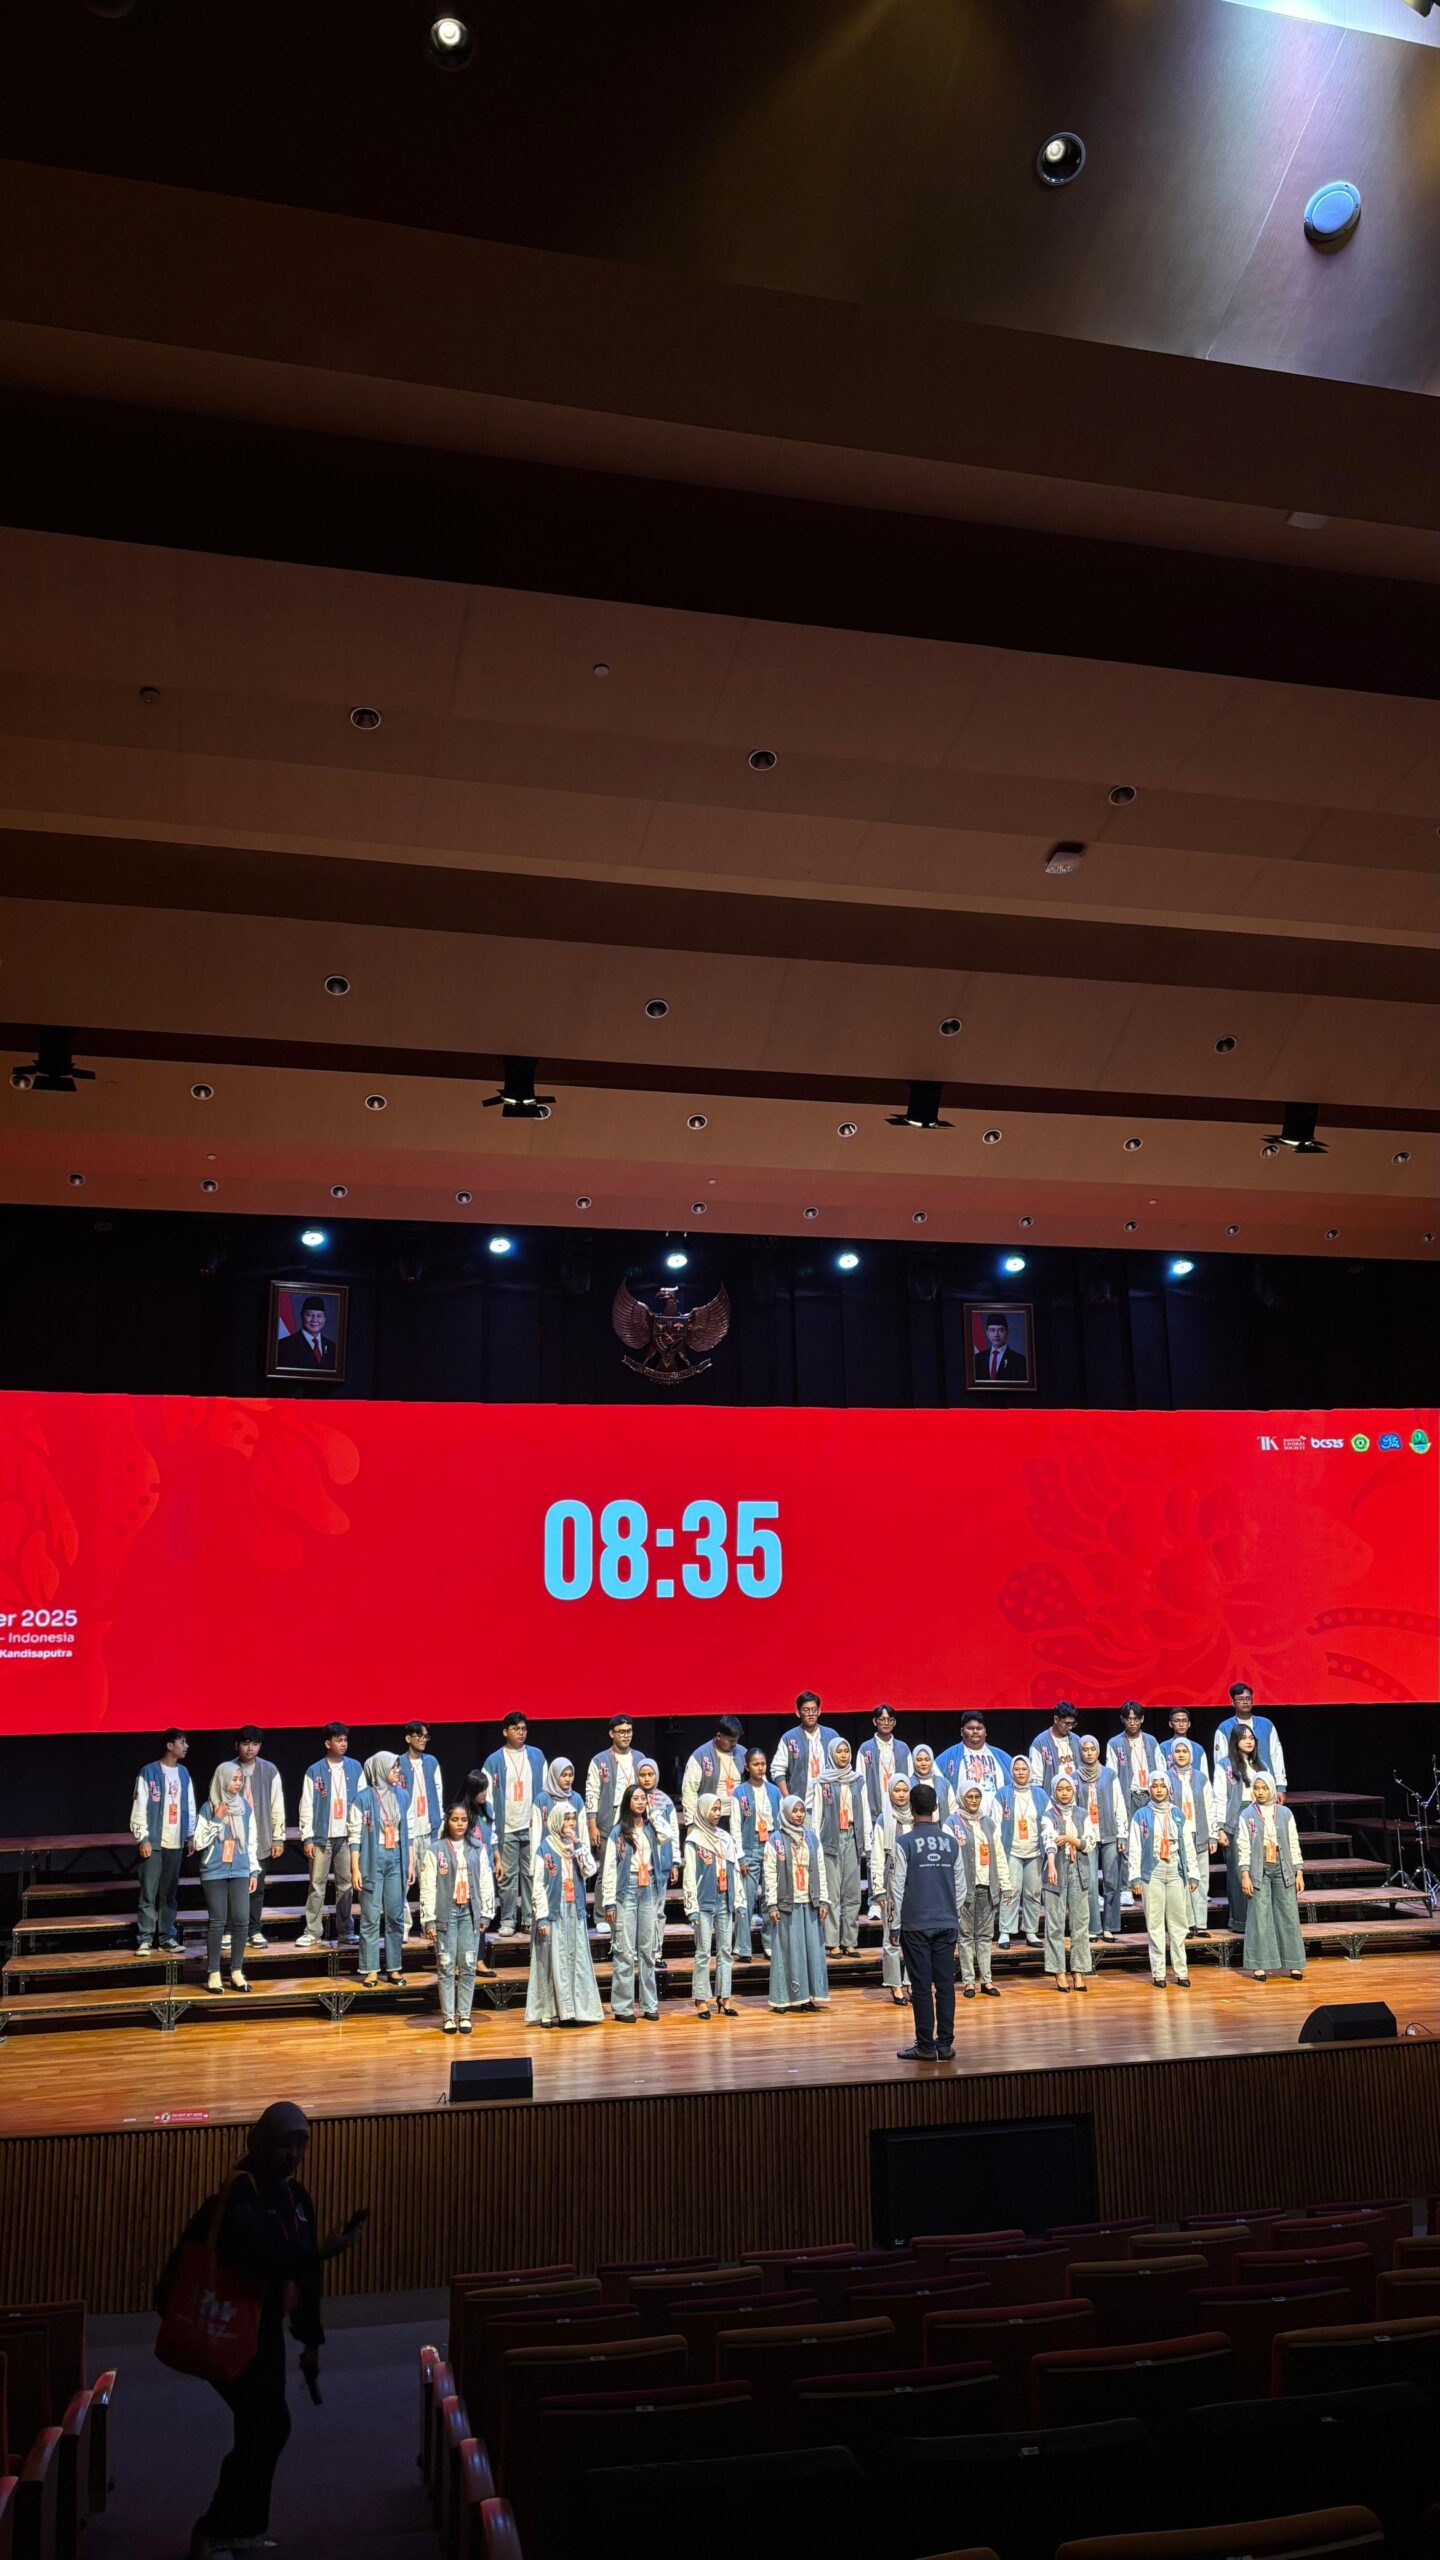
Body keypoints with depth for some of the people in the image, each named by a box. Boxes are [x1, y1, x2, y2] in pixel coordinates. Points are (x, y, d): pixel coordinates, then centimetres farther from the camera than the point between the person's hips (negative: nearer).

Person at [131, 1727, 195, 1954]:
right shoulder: (149, 1772, -7)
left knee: (170, 1893, 9)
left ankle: (168, 1937, 15)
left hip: (175, 1842, 5)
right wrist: (142, 1838, -11)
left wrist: (191, 1836, 11)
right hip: (153, 1841, -5)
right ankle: (145, 1939, 4)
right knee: (148, 1893, -2)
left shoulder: (183, 1773, 11)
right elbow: (139, 1808, -7)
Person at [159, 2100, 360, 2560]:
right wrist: (321, 2251, -42)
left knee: (262, 2427, 9)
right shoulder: (239, 2193, -22)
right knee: (267, 2423, -10)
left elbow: (303, 2272, 9)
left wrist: (311, 2341, 11)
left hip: (261, 2323, 8)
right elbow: (258, 2256, -37)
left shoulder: (293, 2195, 5)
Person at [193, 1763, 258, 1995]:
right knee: (217, 1922, -3)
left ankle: (237, 1971, 6)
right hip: (215, 1872, -3)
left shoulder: (245, 1807, 6)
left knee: (241, 1920, -4)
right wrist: (216, 1820, -13)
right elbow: (199, 1843, -5)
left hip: (240, 1871, 3)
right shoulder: (209, 1809, -4)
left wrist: (254, 1871, 10)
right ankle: (213, 1973, 5)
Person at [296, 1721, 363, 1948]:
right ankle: (312, 1932, 7)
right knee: (317, 1884, 0)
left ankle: (346, 1932, 13)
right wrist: (307, 1838, -6)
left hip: (347, 1836, 2)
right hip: (322, 1836, -2)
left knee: (346, 1885, 5)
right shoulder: (314, 1771, 0)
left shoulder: (354, 1768, 6)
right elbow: (307, 1806, -1)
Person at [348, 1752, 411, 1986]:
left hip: (396, 1859, 4)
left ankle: (393, 1968, 14)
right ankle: (370, 1970, 6)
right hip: (372, 1859, -4)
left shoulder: (402, 1796, 8)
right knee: (371, 1917, -1)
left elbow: (408, 1832, 12)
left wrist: (411, 1863, 9)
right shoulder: (364, 1798, -6)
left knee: (396, 1916, 6)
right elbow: (355, 1836, -6)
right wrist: (355, 1869, -9)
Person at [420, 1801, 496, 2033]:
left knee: (468, 1966, 2)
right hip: (445, 1912, -2)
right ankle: (448, 2016, 8)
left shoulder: (477, 1849, 6)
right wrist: (428, 1920, -6)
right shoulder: (435, 1850, -2)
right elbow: (427, 1887, -3)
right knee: (446, 1966, 0)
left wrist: (485, 1915, 5)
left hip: (470, 1912, 2)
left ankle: (464, 2014, 10)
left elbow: (486, 1883, 9)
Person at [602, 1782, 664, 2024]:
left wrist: (660, 1901, 10)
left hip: (649, 1889, 4)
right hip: (626, 1889, -4)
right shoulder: (618, 1832, -1)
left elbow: (658, 1864, 13)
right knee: (625, 1951, -4)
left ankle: (650, 2005, 13)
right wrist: (609, 1902, -10)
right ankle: (622, 2007, 1)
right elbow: (609, 1868, -4)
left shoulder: (651, 1830, 12)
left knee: (648, 1950, 7)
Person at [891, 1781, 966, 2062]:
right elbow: (960, 1886, 8)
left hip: (915, 1924, -3)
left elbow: (898, 1886, -6)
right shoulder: (951, 1842, 4)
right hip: (946, 1923, 4)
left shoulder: (905, 1843, -8)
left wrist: (897, 1923, 3)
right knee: (945, 1984, 6)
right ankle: (945, 2044, 9)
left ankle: (926, 2046, 4)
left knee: (921, 1986, 1)